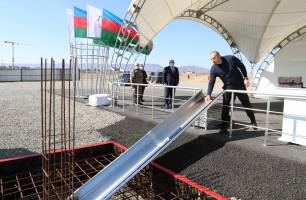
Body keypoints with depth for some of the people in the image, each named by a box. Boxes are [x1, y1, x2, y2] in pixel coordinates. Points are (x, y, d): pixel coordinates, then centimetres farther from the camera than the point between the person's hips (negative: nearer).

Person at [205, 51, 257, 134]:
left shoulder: (231, 58, -14)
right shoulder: (214, 69, -14)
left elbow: (242, 66, -1)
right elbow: (211, 82, -18)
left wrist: (245, 78, -7)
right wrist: (209, 94, -30)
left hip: (240, 85, 0)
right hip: (228, 87, 0)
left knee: (247, 104, 13)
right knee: (225, 107, -10)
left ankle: (253, 121, 34)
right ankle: (224, 127, -2)